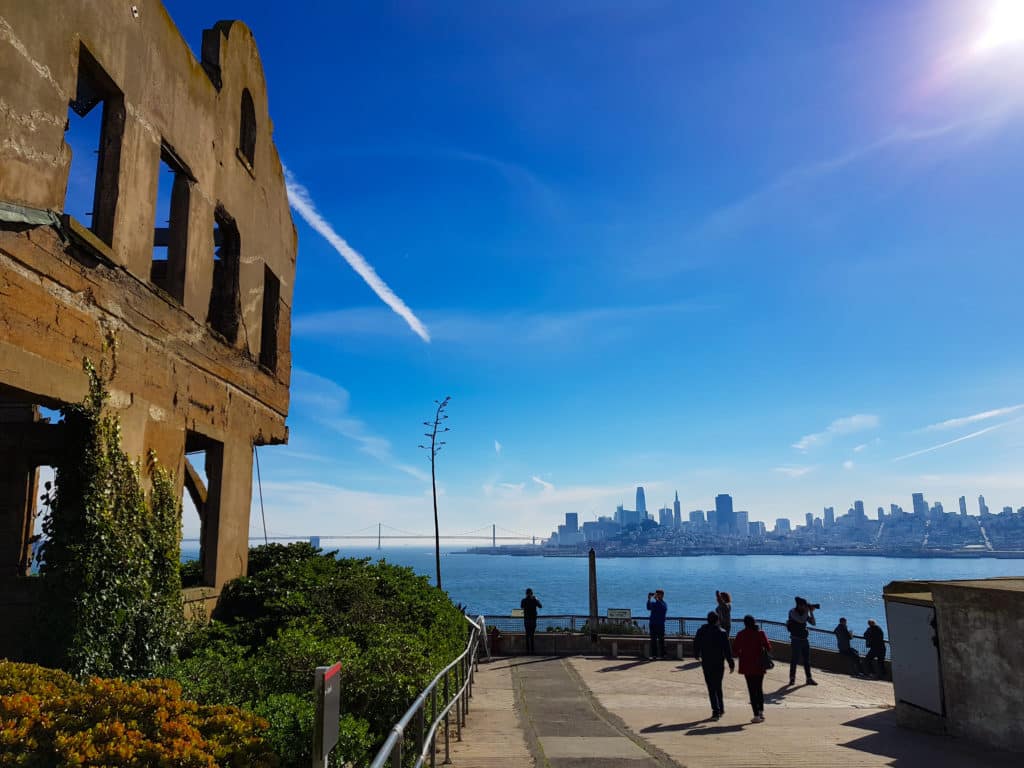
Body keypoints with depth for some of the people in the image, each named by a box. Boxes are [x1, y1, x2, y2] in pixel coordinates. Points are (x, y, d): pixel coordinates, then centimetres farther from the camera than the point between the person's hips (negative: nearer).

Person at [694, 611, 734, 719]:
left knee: (711, 687, 2)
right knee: (718, 686, 17)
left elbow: (696, 645, 8)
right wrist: (731, 664, -4)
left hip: (706, 664, 0)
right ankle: (721, 709, 24)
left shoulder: (701, 631, -2)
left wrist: (697, 656, 27)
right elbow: (727, 649, -10)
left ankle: (716, 711, -7)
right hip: (719, 664, 0)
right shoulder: (722, 632, -8)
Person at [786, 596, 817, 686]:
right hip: (796, 640, -6)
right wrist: (807, 611, -17)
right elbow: (801, 620, -25)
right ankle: (792, 679, 6)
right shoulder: (792, 612, -11)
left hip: (804, 639, 6)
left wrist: (811, 612, -6)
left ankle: (809, 679, 16)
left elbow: (813, 623, 4)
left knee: (807, 660, 10)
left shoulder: (804, 612, 8)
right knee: (794, 660, -3)